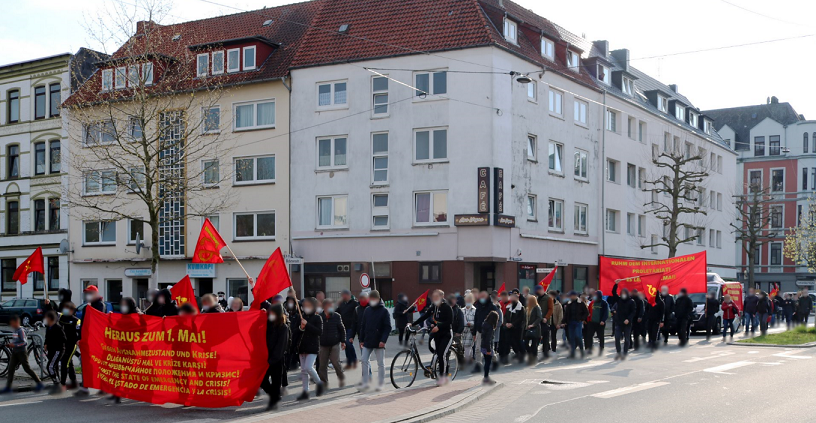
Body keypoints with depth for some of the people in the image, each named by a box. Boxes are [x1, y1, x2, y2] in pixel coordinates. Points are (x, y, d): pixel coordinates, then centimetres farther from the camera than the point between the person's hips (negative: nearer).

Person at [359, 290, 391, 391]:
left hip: (379, 342, -4)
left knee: (381, 363, 4)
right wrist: (361, 340, 9)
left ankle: (380, 384, 13)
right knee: (364, 361, -3)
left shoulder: (384, 311, -5)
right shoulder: (367, 310, 8)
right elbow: (363, 325, 12)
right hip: (367, 341, 4)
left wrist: (383, 340, -17)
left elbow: (388, 327, -8)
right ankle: (365, 383, 3)